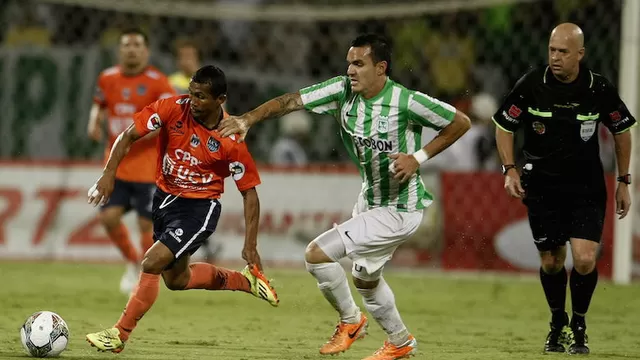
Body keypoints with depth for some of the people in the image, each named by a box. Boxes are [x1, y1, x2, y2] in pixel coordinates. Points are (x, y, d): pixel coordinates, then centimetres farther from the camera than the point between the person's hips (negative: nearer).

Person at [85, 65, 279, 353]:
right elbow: (128, 136, -10)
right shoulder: (173, 108, -16)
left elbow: (249, 191, -11)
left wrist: (250, 246, -13)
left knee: (152, 263, -21)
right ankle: (245, 281, 40)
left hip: (200, 207, -6)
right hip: (165, 198, 6)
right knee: (176, 279, 19)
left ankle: (119, 335, -9)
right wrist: (109, 174, -25)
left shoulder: (230, 140, -21)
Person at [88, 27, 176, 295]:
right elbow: (99, 104, 23)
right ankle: (133, 263, 19)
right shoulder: (108, 78, 5)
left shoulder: (156, 82, -10)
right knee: (108, 217, -6)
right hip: (116, 165, 4)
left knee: (146, 223, -4)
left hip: (147, 167, -4)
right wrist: (95, 122, 3)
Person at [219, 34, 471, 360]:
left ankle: (350, 320, 13)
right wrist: (248, 119, -30)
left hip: (399, 210, -7)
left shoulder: (406, 102, -24)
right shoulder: (342, 91, -9)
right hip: (369, 199, 7)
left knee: (317, 254, -11)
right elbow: (291, 101, -16)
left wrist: (419, 158, -21)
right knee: (365, 278, 22)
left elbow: (460, 122, -14)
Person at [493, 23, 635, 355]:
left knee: (585, 260, -13)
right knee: (551, 261, 5)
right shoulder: (531, 85, -10)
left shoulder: (599, 89, -8)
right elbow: (503, 126, 4)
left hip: (587, 189, -1)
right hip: (543, 187, 1)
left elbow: (622, 130, 8)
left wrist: (623, 182, 9)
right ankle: (558, 325, 30)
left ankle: (578, 324, 12)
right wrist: (510, 169, -7)